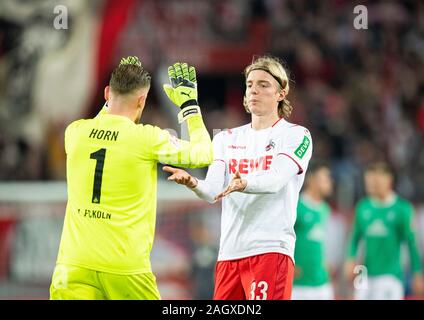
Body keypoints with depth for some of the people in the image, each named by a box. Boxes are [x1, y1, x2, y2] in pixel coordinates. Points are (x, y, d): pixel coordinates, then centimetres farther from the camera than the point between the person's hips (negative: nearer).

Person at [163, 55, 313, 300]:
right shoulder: (227, 139, 17)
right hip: (230, 251, 5)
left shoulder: (297, 135, 2)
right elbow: (213, 192, 2)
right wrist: (193, 183, -21)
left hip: (271, 250, -5)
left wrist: (243, 184, -37)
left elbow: (276, 179, -16)